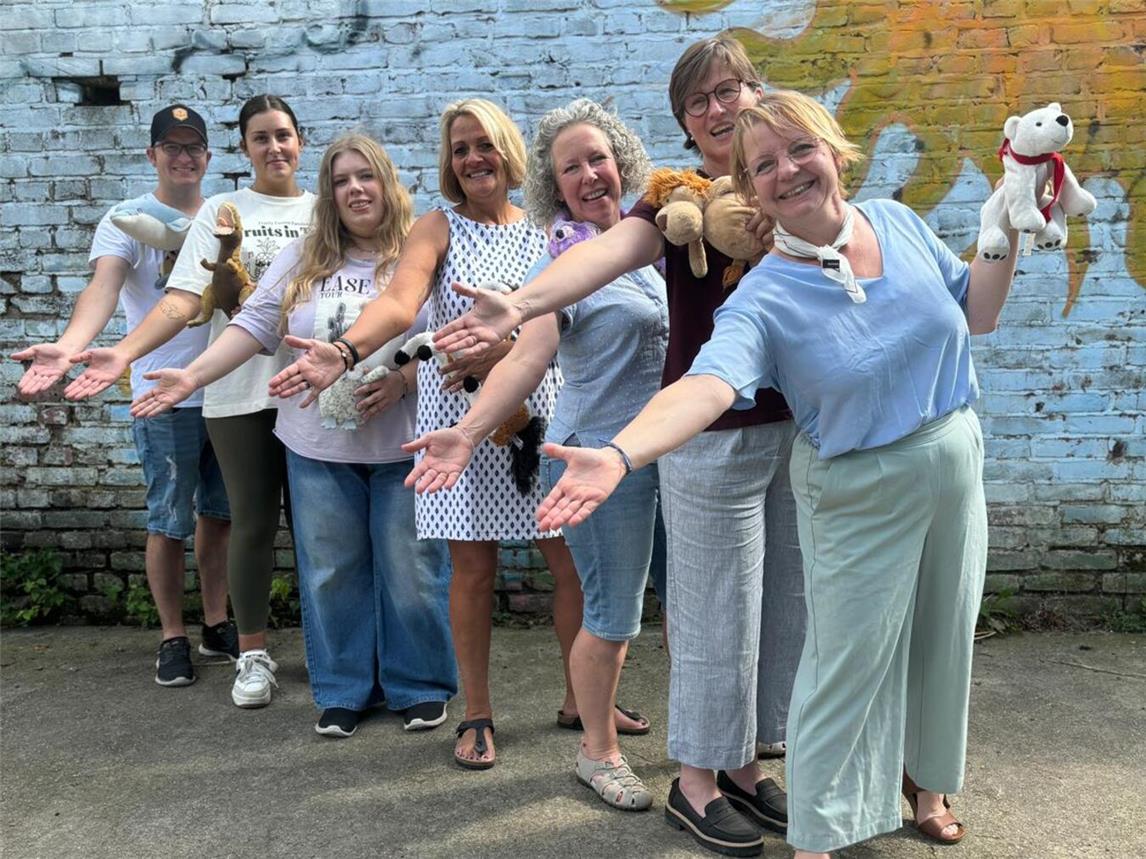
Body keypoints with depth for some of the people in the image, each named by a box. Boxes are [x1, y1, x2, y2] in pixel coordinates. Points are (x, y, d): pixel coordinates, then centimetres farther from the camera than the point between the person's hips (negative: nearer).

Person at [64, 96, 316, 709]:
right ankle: (253, 655, 18)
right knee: (252, 523, 4)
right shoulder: (221, 212, 2)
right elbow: (183, 299, -8)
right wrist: (124, 352, -22)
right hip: (241, 393, -1)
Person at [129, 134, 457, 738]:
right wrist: (194, 375, -6)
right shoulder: (302, 260, 10)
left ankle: (420, 686, 22)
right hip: (319, 446, 3)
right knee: (331, 572, 10)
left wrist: (403, 380, -20)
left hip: (403, 444, -3)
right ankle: (343, 690, 26)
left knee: (411, 570, 4)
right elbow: (254, 326, 5)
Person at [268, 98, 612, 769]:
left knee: (574, 561, 4)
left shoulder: (545, 229, 9)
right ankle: (478, 716, 18)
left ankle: (581, 695, 25)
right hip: (462, 417, -2)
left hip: (539, 413, 2)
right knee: (474, 568, 2)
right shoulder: (440, 228, 2)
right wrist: (346, 351, -36)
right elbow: (400, 301, -17)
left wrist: (500, 350, -23)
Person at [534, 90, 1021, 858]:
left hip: (956, 462, 5)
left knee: (942, 641, 20)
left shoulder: (898, 223, -5)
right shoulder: (765, 299, -21)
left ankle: (924, 775, 47)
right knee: (849, 665, 1)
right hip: (860, 493, -5)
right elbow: (705, 387, -39)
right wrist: (619, 455, -55)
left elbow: (975, 315, 8)